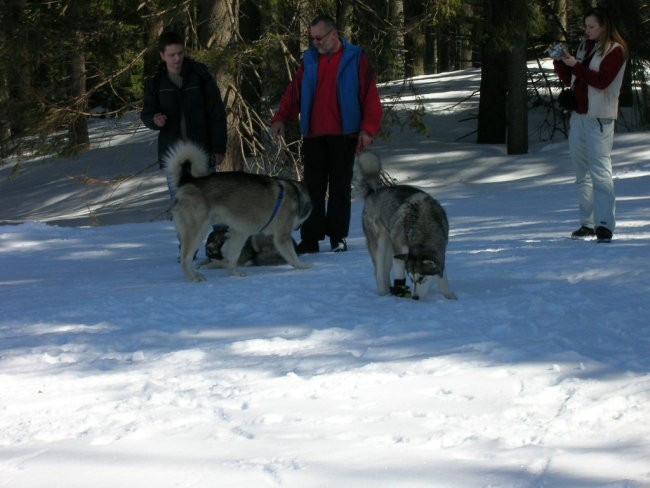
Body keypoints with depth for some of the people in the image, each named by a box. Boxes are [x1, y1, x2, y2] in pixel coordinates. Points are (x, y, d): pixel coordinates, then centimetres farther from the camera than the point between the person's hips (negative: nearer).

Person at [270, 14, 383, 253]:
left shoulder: (355, 59, 0)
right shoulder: (309, 60, 10)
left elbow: (370, 97, -3)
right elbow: (293, 93, 7)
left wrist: (368, 129, -11)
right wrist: (280, 118, -8)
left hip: (344, 135, -3)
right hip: (314, 135, 3)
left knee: (340, 187, 3)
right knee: (312, 188, 0)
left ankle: (338, 237, 10)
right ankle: (310, 240, 1)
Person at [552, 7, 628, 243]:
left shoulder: (615, 50, -5)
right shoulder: (585, 46, 16)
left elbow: (602, 81, -18)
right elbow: (569, 79, 18)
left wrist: (576, 65, -18)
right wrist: (559, 63, 2)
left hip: (599, 117, -8)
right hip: (578, 115, 8)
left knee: (600, 170, -13)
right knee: (582, 172, 9)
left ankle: (605, 225, -16)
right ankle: (587, 223, 14)